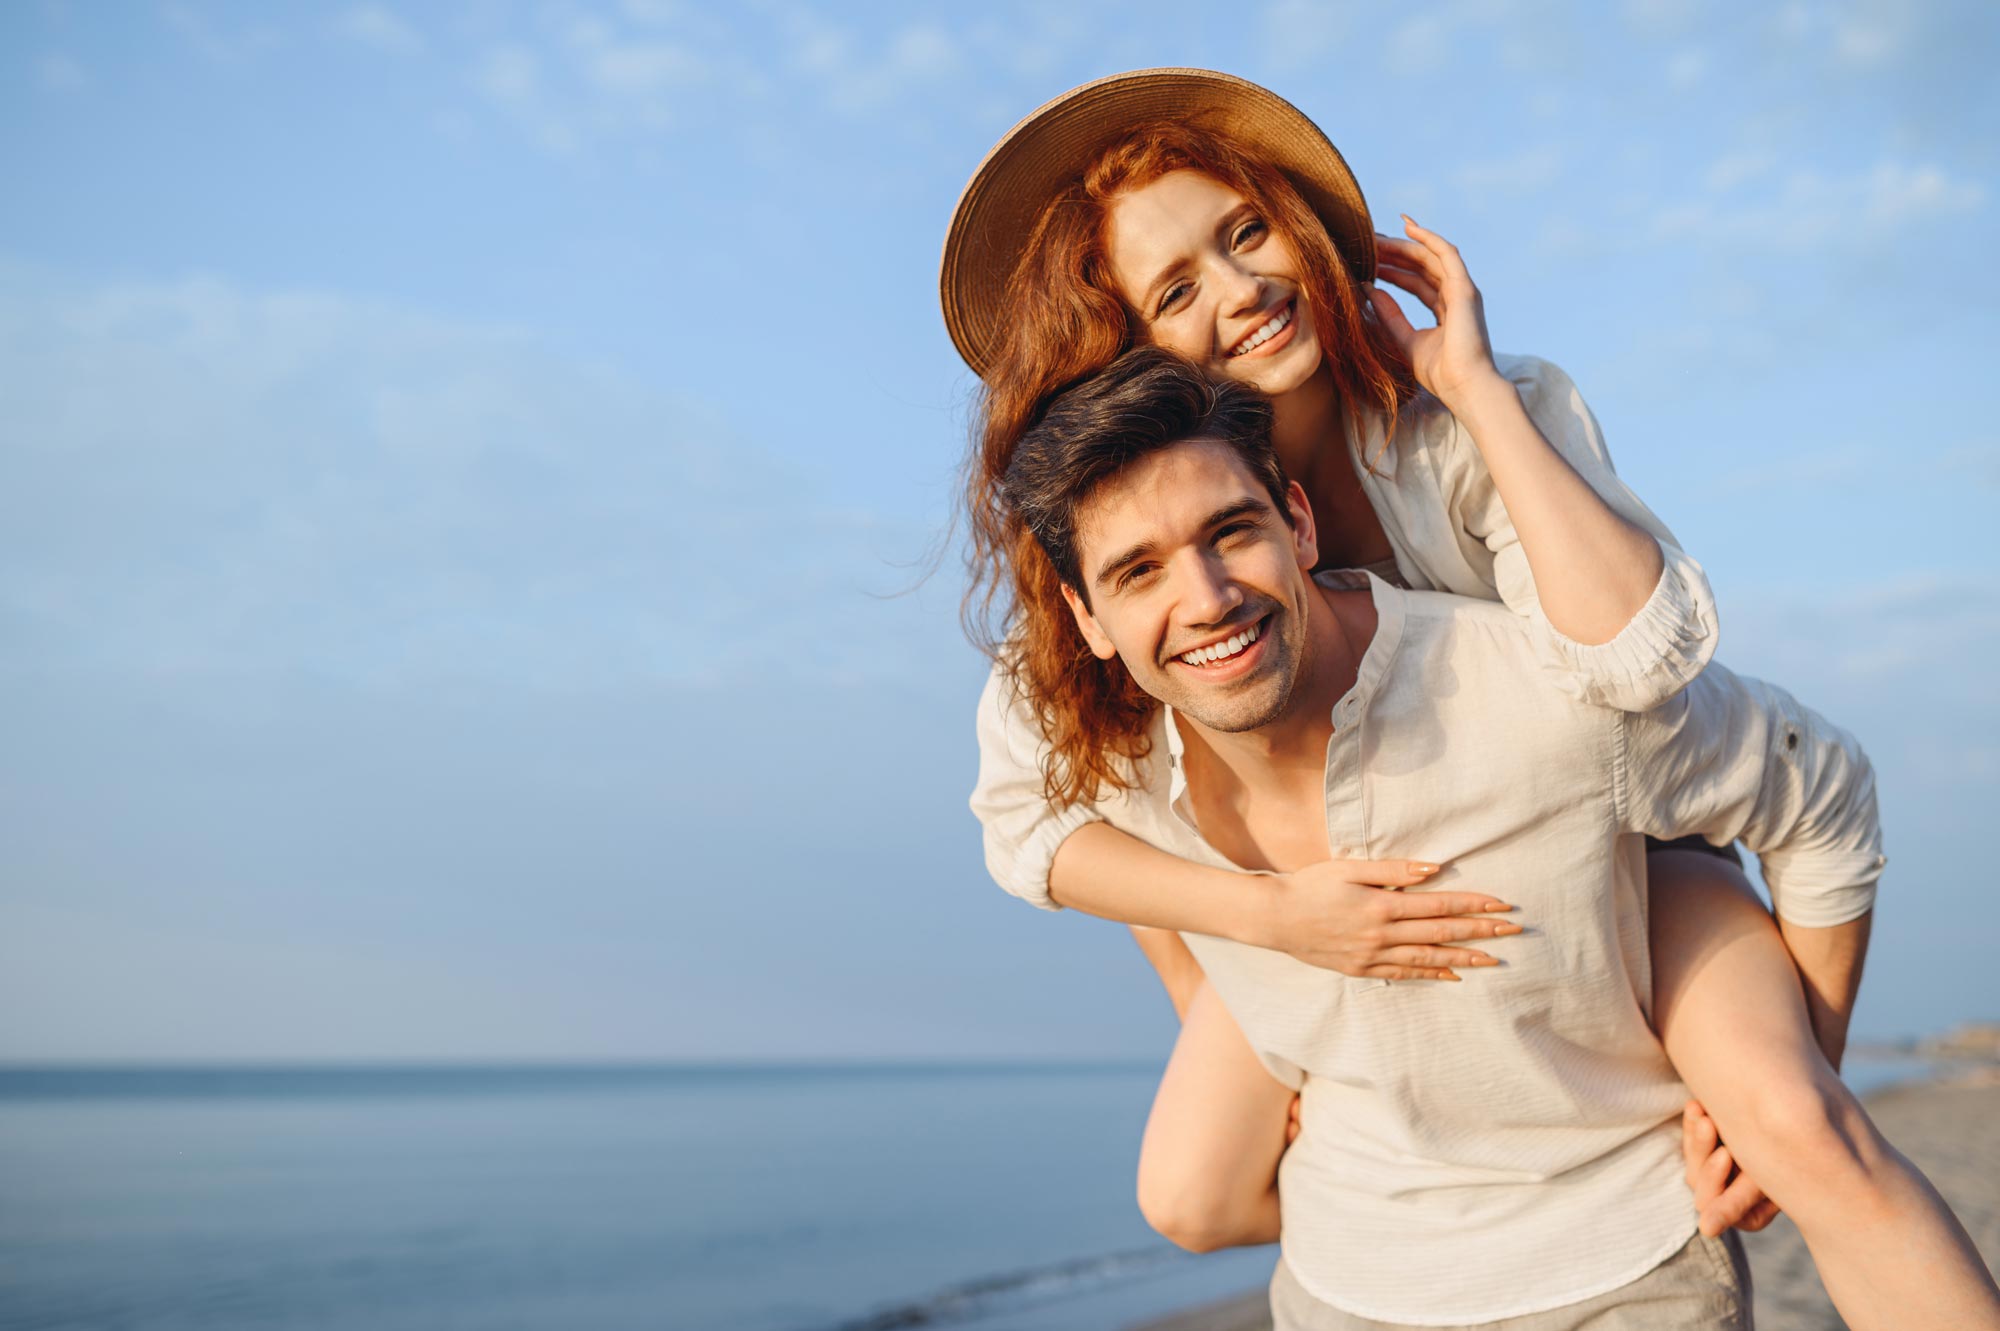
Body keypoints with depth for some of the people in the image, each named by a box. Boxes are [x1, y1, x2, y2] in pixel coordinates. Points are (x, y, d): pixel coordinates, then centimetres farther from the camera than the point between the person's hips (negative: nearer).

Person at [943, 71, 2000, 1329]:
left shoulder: (1490, 418, -23)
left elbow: (1638, 654, -40)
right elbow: (1025, 815, -15)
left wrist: (1477, 388, -35)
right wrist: (1267, 912, -28)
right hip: (1384, 894, 3)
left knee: (1802, 1131, -28)